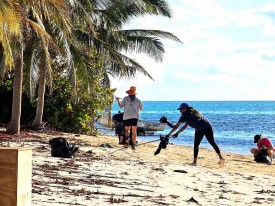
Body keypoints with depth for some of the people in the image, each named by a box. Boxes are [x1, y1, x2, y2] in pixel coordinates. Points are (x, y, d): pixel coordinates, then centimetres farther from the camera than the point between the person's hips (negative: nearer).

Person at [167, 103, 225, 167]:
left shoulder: (185, 115, 7)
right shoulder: (193, 112, 30)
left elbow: (176, 126, 7)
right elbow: (185, 126, 33)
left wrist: (169, 134, 14)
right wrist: (177, 133, 32)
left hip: (200, 130, -7)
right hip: (208, 126, 7)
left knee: (196, 145, 7)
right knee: (212, 142, 6)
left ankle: (195, 162, 7)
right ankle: (221, 157, -6)